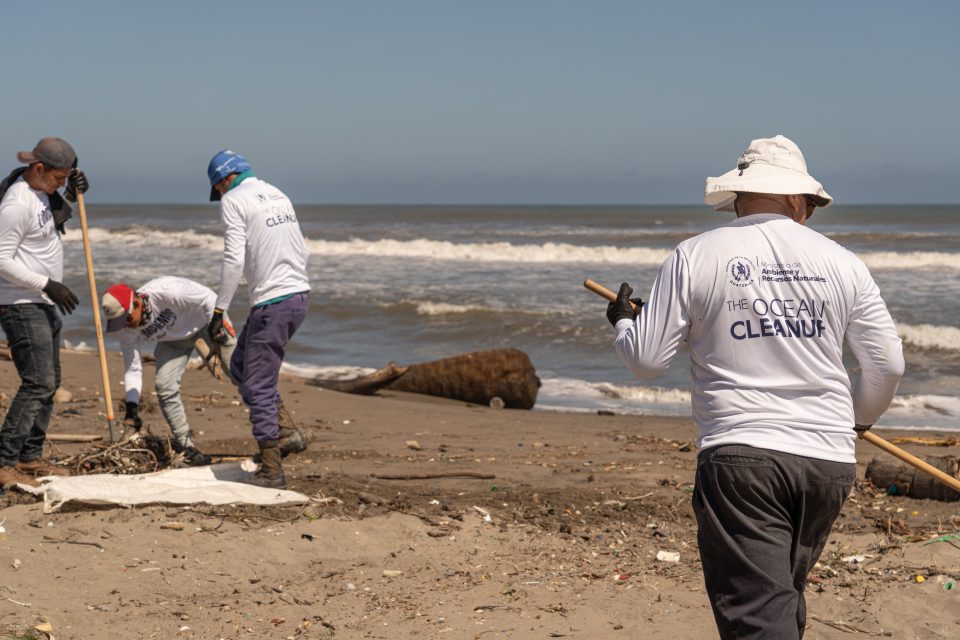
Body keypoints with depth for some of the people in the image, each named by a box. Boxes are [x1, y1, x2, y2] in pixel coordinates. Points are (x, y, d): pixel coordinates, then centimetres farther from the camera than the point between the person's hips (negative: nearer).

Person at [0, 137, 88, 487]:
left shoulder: (40, 191, 10)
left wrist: (71, 197, 12)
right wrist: (48, 284, -22)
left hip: (43, 303, 10)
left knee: (49, 381, 13)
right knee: (38, 382, -15)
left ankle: (30, 456, 21)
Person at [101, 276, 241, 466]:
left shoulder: (166, 291, -42)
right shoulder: (126, 330, -23)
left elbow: (209, 298, -29)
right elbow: (132, 369, -14)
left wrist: (218, 328, -25)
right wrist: (131, 408, -21)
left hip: (206, 318, -4)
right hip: (174, 338, 4)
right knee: (165, 388, -11)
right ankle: (186, 446, 3)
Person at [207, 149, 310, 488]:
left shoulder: (233, 201, -6)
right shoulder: (278, 195, 19)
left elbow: (234, 259, -15)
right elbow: (303, 252, 19)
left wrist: (219, 310, -11)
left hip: (271, 301, -9)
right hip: (300, 294, 9)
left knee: (259, 385, -1)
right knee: (241, 364, 21)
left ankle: (271, 469, 3)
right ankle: (286, 431, 14)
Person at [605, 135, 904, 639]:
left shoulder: (695, 256, 0)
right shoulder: (841, 262, 7)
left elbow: (645, 360, 0)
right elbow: (888, 366, 8)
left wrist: (623, 322, 23)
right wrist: (856, 419, 28)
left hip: (740, 456, -4)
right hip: (828, 461, 4)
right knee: (784, 595, 23)